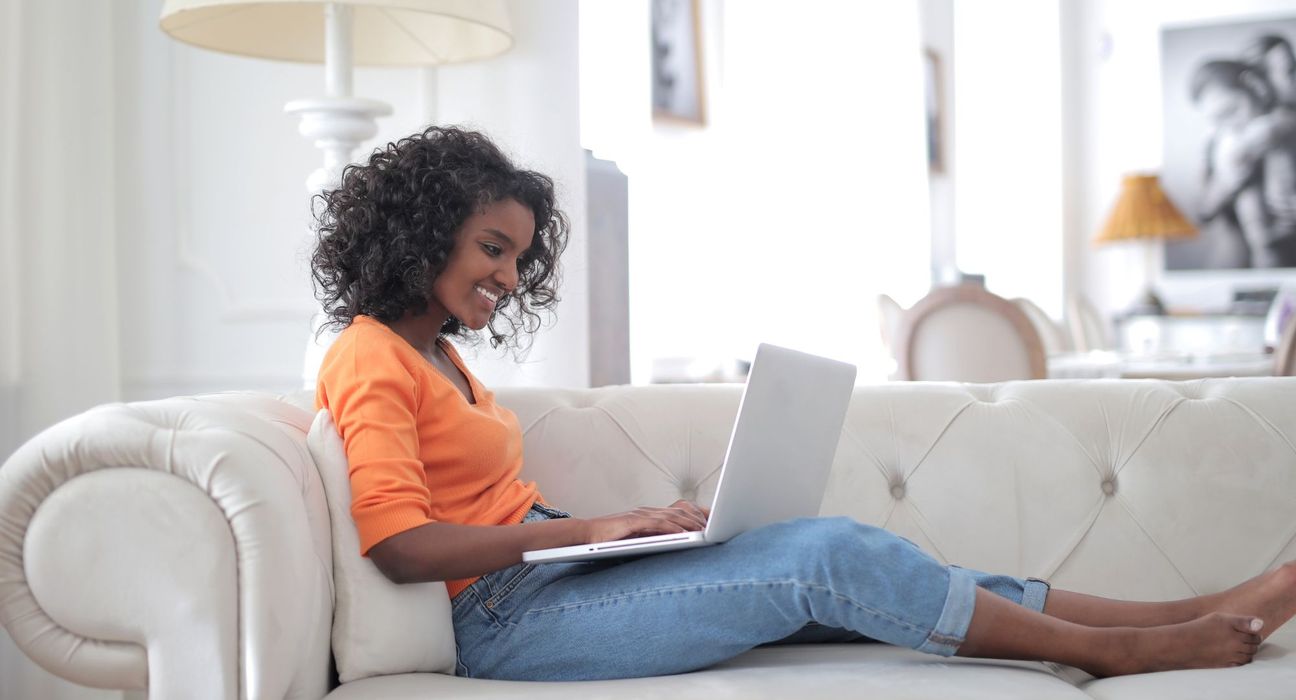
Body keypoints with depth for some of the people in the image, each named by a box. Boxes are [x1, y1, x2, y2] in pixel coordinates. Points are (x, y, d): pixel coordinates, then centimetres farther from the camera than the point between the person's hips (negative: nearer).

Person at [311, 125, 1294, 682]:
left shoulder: (439, 351, 19)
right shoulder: (373, 360, -10)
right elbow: (401, 542, -20)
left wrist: (625, 524, 3)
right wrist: (588, 528, -19)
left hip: (552, 573, 9)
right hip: (504, 618, -9)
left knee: (840, 552, -5)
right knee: (826, 558, -18)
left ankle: (1179, 615, -4)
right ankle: (1119, 650, -5)